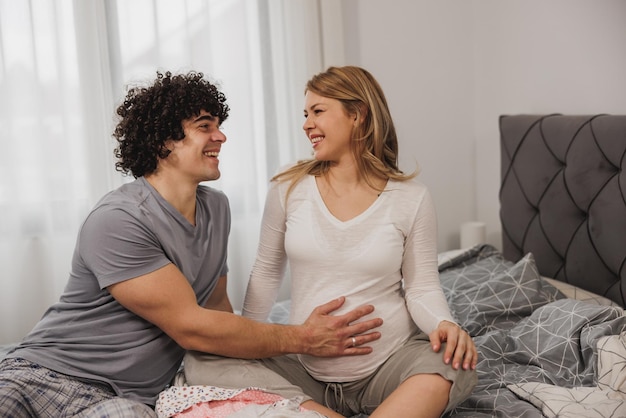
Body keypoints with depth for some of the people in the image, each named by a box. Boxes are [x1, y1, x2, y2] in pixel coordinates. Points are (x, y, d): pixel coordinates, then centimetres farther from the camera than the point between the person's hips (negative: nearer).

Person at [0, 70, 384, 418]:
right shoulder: (118, 221, -18)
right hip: (46, 373, -4)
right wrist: (302, 339, -11)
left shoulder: (216, 208, 7)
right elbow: (190, 327, -17)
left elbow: (216, 303, 18)